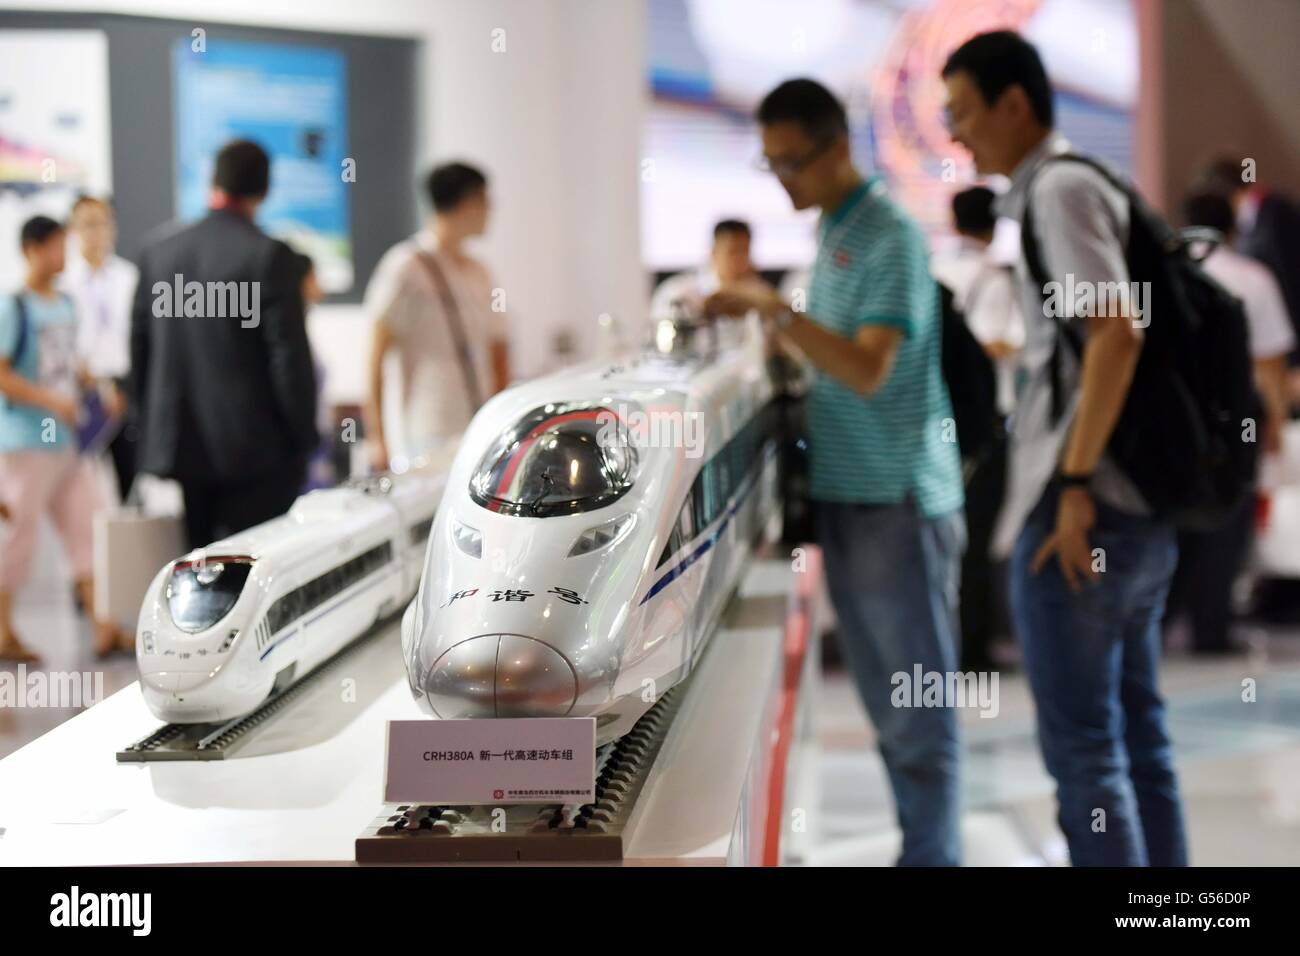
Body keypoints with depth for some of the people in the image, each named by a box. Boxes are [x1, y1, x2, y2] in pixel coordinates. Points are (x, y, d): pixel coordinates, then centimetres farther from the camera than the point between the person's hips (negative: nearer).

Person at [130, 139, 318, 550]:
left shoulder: (158, 252, 5)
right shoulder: (269, 255, -11)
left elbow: (139, 347, 11)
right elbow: (290, 355, -12)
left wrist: (150, 429, 19)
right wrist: (304, 439, -2)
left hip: (178, 443, 5)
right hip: (255, 448, -5)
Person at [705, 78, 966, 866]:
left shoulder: (890, 237, -13)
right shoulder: (832, 230, 13)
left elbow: (868, 371, -22)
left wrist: (777, 310, -28)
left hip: (898, 502, -9)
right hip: (846, 496, 9)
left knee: (919, 711, -3)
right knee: (886, 704, 13)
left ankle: (932, 855, 2)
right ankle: (920, 845, 21)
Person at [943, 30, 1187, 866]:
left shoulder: (1060, 187, -11)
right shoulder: (1079, 186, 18)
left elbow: (1117, 332, -22)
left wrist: (1075, 483, -20)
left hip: (1084, 513, -10)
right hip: (1143, 512, 10)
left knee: (1083, 750, -4)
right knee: (1139, 739, 13)